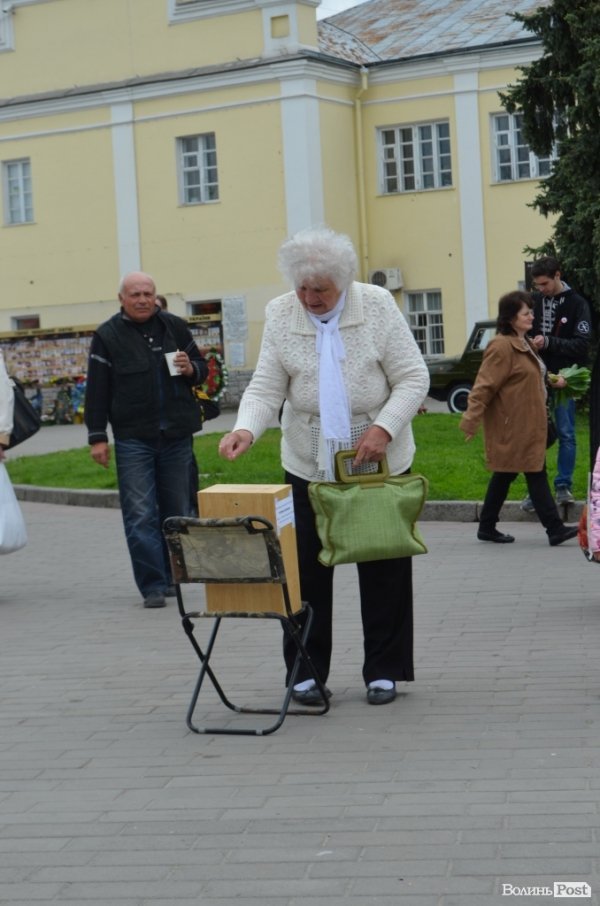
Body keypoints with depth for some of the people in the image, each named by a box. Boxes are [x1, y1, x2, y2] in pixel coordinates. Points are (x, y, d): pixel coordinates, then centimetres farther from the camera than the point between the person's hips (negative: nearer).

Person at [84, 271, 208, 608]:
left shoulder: (175, 327, 9)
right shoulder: (108, 336, 0)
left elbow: (202, 368, 18)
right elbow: (97, 391, -1)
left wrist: (191, 369, -6)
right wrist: (98, 437, -5)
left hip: (176, 436, 3)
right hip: (133, 438, -3)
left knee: (176, 510, 9)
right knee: (140, 514, -7)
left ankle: (171, 577, 21)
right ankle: (153, 585, -5)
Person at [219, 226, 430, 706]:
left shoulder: (378, 306, -6)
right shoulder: (280, 314, -2)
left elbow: (413, 378, -5)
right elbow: (265, 388, -4)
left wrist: (384, 428, -19)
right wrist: (246, 429, -24)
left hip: (380, 462, -1)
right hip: (308, 465, 1)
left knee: (384, 568, 6)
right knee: (306, 568, 1)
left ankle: (383, 671, 18)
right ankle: (306, 671, 13)